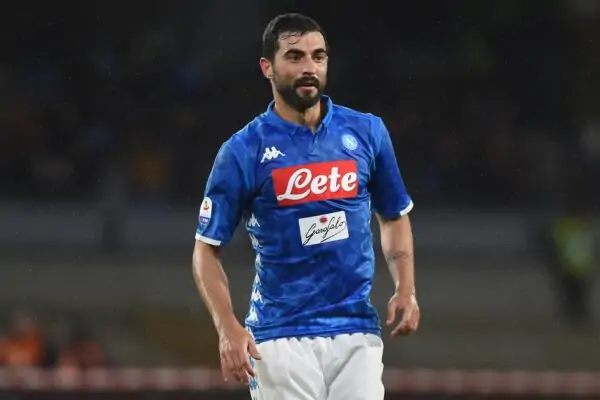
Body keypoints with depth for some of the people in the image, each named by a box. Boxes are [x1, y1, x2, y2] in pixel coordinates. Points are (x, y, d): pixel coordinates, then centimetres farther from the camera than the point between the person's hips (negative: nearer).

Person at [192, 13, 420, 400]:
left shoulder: (366, 133, 5)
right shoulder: (243, 151, -3)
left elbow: (394, 217, 19)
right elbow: (207, 249, 1)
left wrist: (406, 289, 3)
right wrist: (228, 328, -13)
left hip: (356, 330, 3)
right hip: (281, 336, -2)